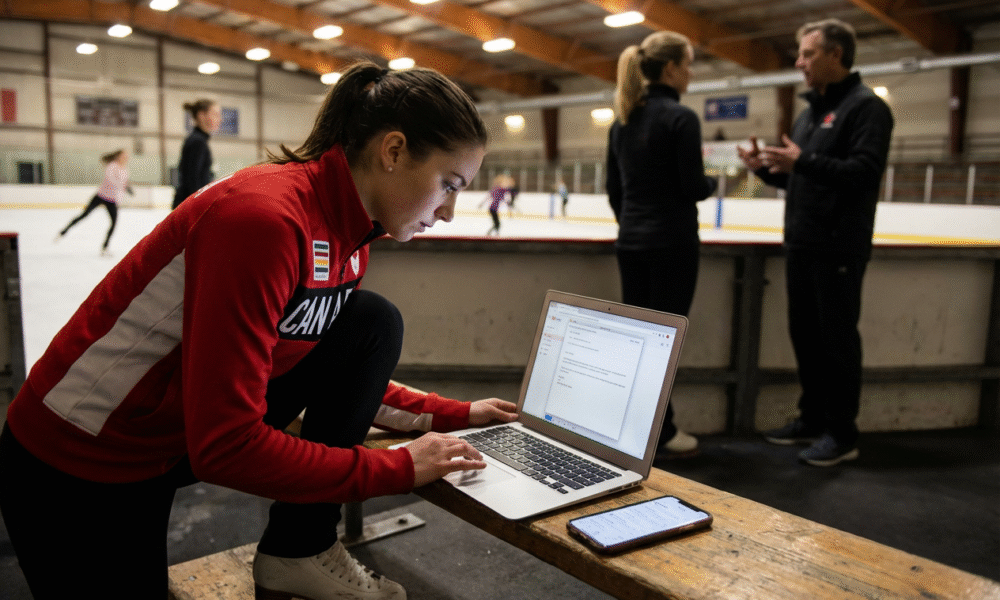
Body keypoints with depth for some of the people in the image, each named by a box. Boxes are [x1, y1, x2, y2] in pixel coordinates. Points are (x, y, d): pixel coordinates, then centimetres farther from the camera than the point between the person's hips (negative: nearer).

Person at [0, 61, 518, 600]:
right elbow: (224, 448, -30)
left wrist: (455, 415, 4)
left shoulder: (348, 233, -5)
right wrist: (399, 469, -22)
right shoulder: (264, 217, -31)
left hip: (190, 430, 7)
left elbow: (347, 375, 10)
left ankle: (300, 549, -4)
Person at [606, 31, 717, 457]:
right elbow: (694, 187, -14)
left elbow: (613, 188, 12)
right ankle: (660, 431, 12)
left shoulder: (622, 118, 9)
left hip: (630, 241, 7)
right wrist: (712, 182, 8)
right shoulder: (680, 117, -12)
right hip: (672, 242, -7)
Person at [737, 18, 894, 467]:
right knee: (804, 334, 12)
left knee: (837, 339, -2)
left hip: (838, 248, -8)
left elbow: (866, 172, -20)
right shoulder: (809, 112, 18)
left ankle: (842, 434, 9)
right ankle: (812, 418, 25)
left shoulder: (865, 106, -7)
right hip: (800, 245, 8)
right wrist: (766, 167, 5)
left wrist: (804, 161, -27)